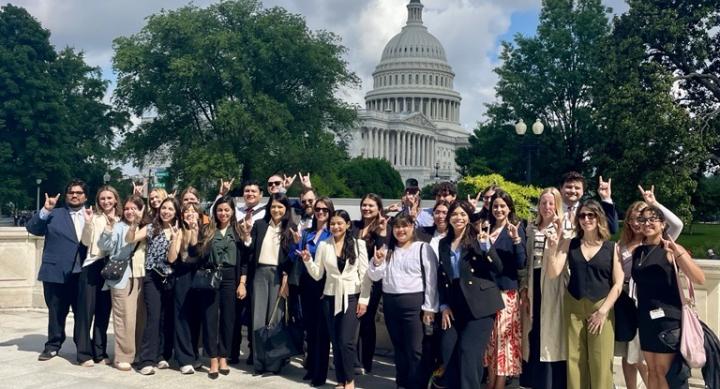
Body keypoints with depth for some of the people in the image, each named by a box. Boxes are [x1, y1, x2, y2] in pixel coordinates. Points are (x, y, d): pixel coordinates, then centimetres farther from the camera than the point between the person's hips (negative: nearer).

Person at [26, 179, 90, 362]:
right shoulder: (54, 215, 8)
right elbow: (32, 228, -4)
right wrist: (45, 210, -15)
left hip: (83, 273, 0)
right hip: (57, 273, 0)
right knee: (56, 313, 11)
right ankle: (53, 345, 26)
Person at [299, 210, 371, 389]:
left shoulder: (358, 244, -3)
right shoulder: (323, 245, 2)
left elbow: (364, 274, -3)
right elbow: (317, 275, 4)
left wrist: (364, 299, -8)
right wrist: (308, 260, -13)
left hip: (351, 297, -3)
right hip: (331, 297, 3)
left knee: (346, 341, -9)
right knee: (335, 341, 8)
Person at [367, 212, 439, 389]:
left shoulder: (423, 248, -5)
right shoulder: (387, 250, 12)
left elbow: (432, 280, -8)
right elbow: (374, 277, 11)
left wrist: (429, 308, -11)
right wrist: (377, 262, -8)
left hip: (413, 303, -5)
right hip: (390, 303, 5)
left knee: (414, 349, -3)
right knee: (398, 347, 15)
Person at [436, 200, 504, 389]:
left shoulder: (478, 238, -2)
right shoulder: (444, 243, 12)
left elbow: (498, 269, -10)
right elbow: (441, 277, 14)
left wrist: (486, 246, -24)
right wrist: (444, 306, 5)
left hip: (479, 304, -5)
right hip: (455, 305, 5)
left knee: (469, 352, -11)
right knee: (448, 351, 2)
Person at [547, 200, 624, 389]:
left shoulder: (612, 247, 1)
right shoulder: (569, 244, 5)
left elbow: (618, 284, -2)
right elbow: (553, 273, -3)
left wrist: (603, 311, -9)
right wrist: (553, 249, -16)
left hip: (601, 308, -2)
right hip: (573, 308, 2)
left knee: (600, 362, 0)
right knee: (574, 360, 4)